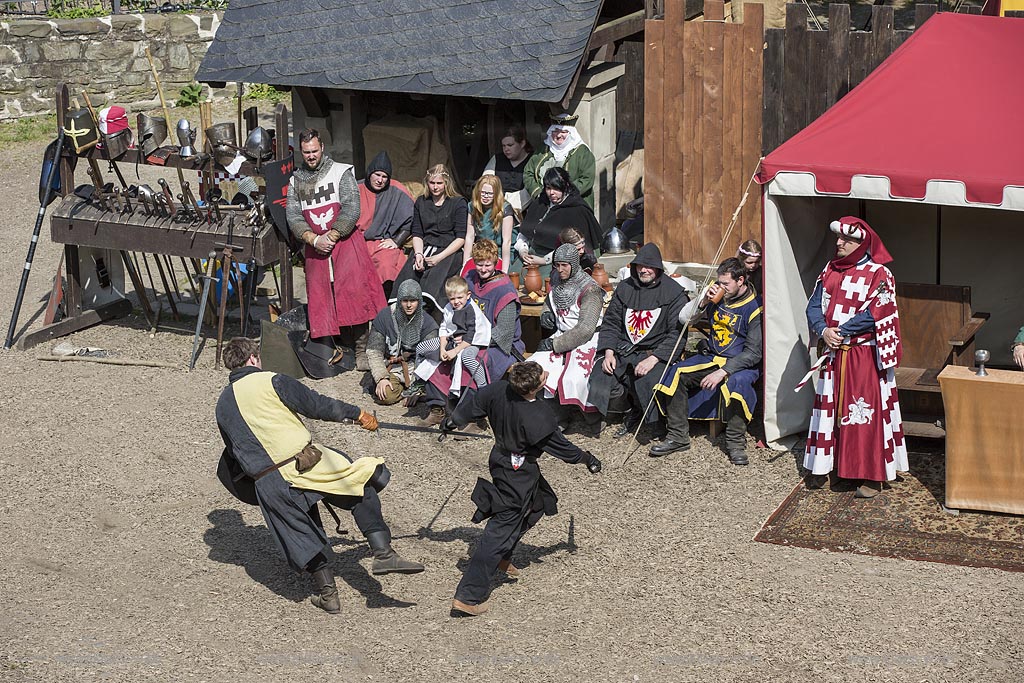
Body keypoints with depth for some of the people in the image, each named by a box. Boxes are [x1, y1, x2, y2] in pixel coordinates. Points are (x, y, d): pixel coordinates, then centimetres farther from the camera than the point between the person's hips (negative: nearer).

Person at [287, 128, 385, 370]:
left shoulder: (341, 172, 1)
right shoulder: (296, 180, 12)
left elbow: (351, 210, -7)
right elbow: (293, 216, 5)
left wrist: (331, 236, -12)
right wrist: (314, 239, -10)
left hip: (344, 241, -4)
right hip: (314, 247, 4)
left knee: (354, 293, -14)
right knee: (321, 296, 0)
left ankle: (361, 349, -12)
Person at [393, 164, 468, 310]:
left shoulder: (458, 203, 5)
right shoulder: (421, 203, 19)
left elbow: (461, 238, -2)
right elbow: (417, 234, 13)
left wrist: (439, 257, -13)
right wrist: (419, 254, -8)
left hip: (449, 251, -3)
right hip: (424, 249, 3)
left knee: (432, 277, -33)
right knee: (407, 273, -27)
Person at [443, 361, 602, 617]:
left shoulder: (499, 390, -15)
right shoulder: (538, 419, -31)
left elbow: (473, 406, 4)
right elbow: (560, 447, -14)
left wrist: (454, 420, 24)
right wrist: (588, 459, 4)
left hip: (500, 459, 8)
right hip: (519, 475, -8)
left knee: (535, 506, 29)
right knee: (500, 532, -2)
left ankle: (501, 558, 39)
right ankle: (468, 597, -3)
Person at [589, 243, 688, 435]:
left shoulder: (674, 292, -3)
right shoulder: (625, 288, 11)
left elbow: (676, 333, -9)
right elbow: (610, 323, 14)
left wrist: (653, 359, -20)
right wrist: (609, 352, -3)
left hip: (655, 353, -4)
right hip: (623, 350, 4)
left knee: (648, 382, -32)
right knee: (598, 380, -17)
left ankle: (636, 414, 4)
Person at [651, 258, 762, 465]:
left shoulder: (754, 308, -14)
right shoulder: (717, 296, 3)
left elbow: (753, 352, -18)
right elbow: (683, 318, 7)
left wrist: (723, 371, -26)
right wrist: (704, 301, -11)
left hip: (742, 362, -6)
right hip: (711, 356, 6)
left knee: (736, 381, -38)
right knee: (676, 373, -15)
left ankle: (736, 443, -23)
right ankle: (677, 436, -7)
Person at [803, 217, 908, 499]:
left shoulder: (878, 274, -8)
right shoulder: (830, 270, 11)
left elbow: (875, 315, -17)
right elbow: (814, 306, 6)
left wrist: (840, 332, -17)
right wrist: (824, 331, -13)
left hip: (864, 356, -6)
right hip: (833, 353, 6)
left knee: (866, 410, -5)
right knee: (829, 408, 11)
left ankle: (872, 476, 0)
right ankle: (823, 466, 22)